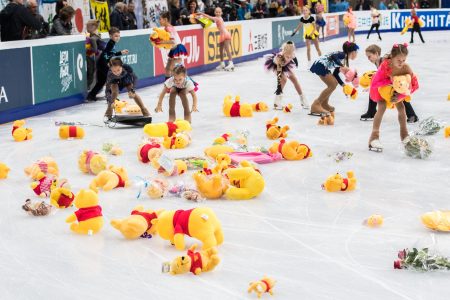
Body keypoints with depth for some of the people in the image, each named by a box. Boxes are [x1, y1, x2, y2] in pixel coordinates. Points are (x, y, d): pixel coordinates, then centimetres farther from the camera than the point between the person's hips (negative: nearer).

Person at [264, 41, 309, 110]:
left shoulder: (291, 54, -35)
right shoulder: (279, 58, -47)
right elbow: (279, 75, -45)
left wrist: (294, 59, 13)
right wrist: (279, 86, -47)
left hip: (285, 64, 5)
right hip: (275, 65, -5)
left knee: (294, 79, 4)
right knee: (284, 79, -24)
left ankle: (303, 99, 17)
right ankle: (277, 101, -18)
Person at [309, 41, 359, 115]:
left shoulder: (344, 59, 18)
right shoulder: (343, 55, -8)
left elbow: (335, 74, 18)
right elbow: (333, 56, -29)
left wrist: (343, 84, 14)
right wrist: (342, 66, -32)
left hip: (322, 66, 10)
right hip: (320, 65, -10)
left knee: (333, 83, 17)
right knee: (333, 85, -9)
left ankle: (324, 104, 25)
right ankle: (316, 105, -7)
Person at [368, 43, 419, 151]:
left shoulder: (406, 68, -31)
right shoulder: (385, 65, -40)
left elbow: (414, 85, -23)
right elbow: (374, 83, -36)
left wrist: (401, 96, -33)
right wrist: (391, 81, -42)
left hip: (395, 89, 4)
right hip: (380, 86, -4)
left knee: (401, 107, -2)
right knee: (382, 107, -21)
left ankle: (404, 134, 18)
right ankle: (374, 137, -17)